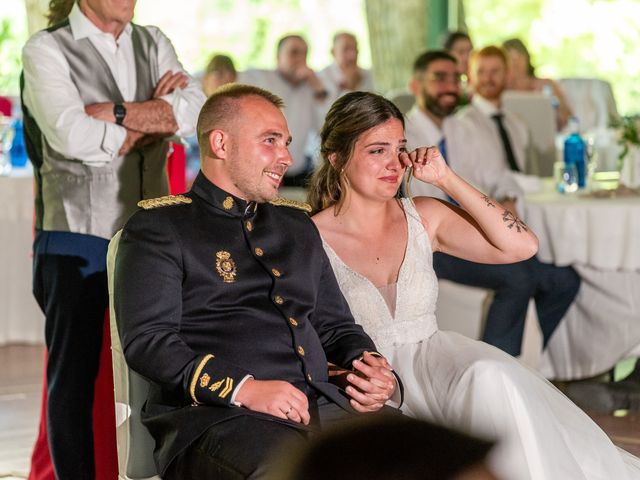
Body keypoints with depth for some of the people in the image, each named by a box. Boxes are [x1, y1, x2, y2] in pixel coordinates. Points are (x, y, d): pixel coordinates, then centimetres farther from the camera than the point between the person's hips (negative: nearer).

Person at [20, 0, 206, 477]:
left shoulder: (153, 44, 12)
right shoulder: (46, 51, -3)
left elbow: (196, 109, -5)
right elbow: (71, 136, -19)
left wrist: (117, 112, -15)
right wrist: (151, 120, -7)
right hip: (78, 239, -4)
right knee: (73, 378, 5)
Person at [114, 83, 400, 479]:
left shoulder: (298, 225, 27)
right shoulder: (159, 227, 6)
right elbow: (146, 341, -5)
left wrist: (370, 366, 6)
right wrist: (243, 388, -18)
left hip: (322, 406, 6)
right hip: (215, 416, -6)